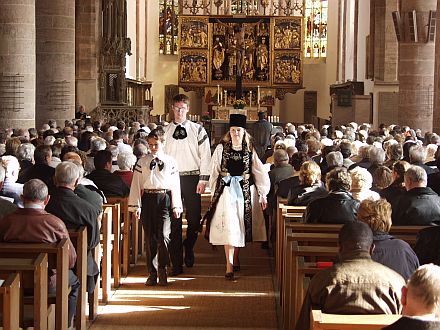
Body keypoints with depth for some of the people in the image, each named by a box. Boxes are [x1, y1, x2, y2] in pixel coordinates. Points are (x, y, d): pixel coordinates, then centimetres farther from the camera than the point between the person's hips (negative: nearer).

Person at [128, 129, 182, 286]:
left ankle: (162, 271, 3)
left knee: (163, 235, -10)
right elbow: (136, 185, 5)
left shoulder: (170, 162, 6)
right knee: (150, 238, 5)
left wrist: (176, 206, 5)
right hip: (148, 199, 1)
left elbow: (175, 185, 7)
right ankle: (152, 273, 13)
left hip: (164, 199, -1)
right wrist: (136, 205, 0)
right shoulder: (142, 162, 6)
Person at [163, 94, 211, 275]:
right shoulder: (164, 131, 8)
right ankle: (177, 262, 3)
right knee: (174, 221, -1)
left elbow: (205, 156, 1)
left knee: (194, 219, 2)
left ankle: (188, 247, 31)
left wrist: (203, 179, -6)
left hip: (192, 178, -1)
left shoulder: (197, 130, 4)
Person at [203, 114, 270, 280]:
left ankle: (235, 259, 31)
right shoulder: (221, 149, -1)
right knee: (228, 226, -9)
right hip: (225, 190, -2)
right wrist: (215, 191, 4)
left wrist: (263, 194, 0)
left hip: (243, 191, 2)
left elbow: (260, 173, 3)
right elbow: (214, 172, 4)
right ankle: (229, 267, -12)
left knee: (239, 227, 11)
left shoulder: (249, 151, 3)